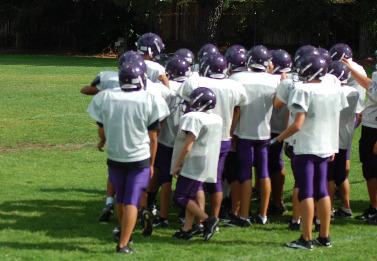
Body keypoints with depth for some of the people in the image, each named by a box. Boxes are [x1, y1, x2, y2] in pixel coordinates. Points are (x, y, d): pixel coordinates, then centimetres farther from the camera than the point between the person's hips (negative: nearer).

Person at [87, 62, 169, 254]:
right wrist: (151, 163, 8)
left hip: (114, 157, 3)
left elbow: (102, 130, 6)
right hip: (140, 158, -3)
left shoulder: (105, 98, -8)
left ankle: (124, 233, 38)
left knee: (121, 199, 22)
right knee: (131, 202, -1)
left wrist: (102, 142, 29)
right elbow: (152, 137, -4)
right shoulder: (149, 101, -12)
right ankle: (123, 244, -7)